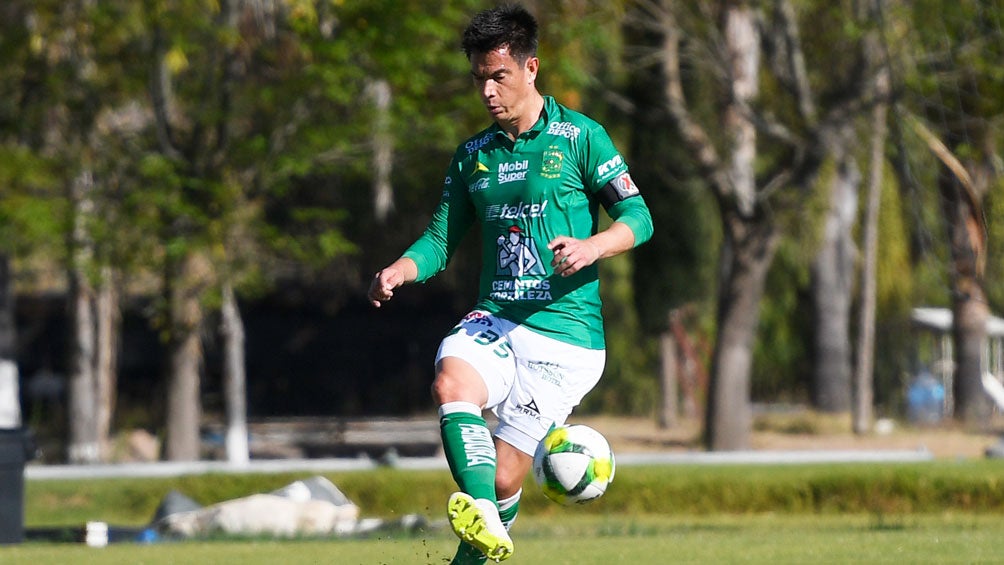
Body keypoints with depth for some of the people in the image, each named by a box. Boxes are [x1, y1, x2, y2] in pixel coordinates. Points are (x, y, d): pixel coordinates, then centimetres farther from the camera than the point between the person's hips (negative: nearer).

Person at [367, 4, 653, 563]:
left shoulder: (580, 136, 0)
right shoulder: (473, 155, 15)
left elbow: (638, 216, -1)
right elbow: (441, 239, 15)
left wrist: (592, 246, -22)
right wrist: (399, 272, -6)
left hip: (565, 332, -3)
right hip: (495, 321, 3)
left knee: (503, 476, -7)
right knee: (452, 380, -33)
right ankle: (483, 518, -50)